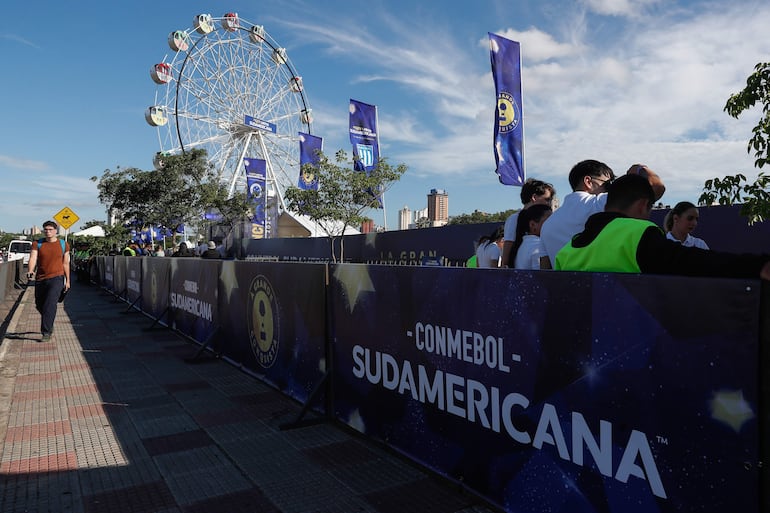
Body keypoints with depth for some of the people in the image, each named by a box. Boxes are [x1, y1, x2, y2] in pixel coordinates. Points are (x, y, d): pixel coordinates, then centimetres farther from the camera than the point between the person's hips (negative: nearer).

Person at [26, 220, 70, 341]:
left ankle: (46, 332, -12)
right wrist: (30, 271, -30)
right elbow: (33, 258, -10)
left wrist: (67, 280, 10)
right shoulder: (37, 244, 3)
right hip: (40, 279, 3)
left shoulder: (63, 245, 3)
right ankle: (49, 323, 41)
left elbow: (66, 263, 9)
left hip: (56, 278, -3)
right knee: (39, 305, 14)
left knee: (50, 304, -16)